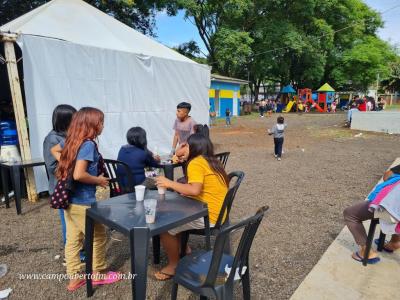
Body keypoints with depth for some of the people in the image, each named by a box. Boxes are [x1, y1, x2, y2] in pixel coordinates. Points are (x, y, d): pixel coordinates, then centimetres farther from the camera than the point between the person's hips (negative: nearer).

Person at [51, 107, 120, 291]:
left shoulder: (71, 140, 3)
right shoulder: (88, 144, -22)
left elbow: (54, 150, 22)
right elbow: (79, 175, -30)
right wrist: (99, 180, -14)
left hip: (69, 200, 8)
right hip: (82, 202, -8)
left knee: (72, 240, 17)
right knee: (98, 237, 12)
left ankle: (74, 278, 31)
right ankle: (97, 274, 29)